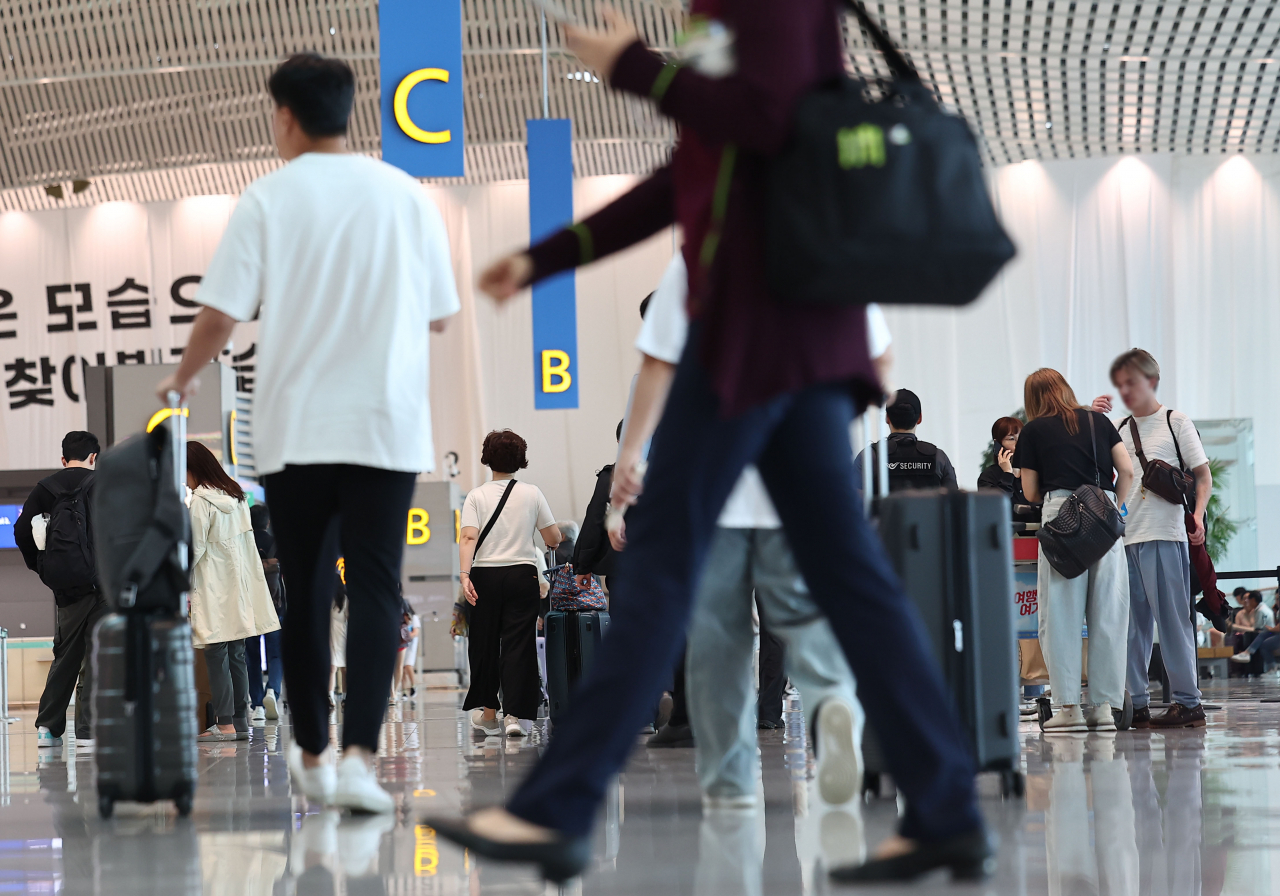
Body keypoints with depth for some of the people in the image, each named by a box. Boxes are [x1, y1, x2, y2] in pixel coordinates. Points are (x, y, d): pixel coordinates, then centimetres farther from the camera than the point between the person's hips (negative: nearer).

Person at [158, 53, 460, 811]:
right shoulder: (407, 197, 3)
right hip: (387, 426, 0)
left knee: (305, 593, 11)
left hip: (296, 429, 0)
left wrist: (185, 378, 13)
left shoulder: (269, 200, -3)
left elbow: (221, 316, -6)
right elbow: (438, 315, 10)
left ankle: (313, 757, 20)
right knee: (376, 590, -2)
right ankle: (361, 757, -17)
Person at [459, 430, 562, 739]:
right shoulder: (531, 494, 3)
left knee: (485, 643, 9)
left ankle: (488, 713, 15)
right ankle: (516, 714, -9)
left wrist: (465, 575, -19)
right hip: (523, 574, 0)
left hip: (485, 576, 0)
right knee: (518, 644, -1)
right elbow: (553, 539, 4)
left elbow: (469, 538, -11)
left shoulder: (476, 496, 2)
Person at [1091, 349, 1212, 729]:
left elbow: (1203, 475, 2)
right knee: (1131, 621, 5)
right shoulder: (1118, 429, 16)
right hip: (1124, 536, 5)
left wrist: (1198, 515, -14)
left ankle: (1187, 701, -2)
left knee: (1172, 618, -5)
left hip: (1165, 536, -5)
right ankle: (1135, 703, 9)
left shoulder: (1175, 422, 3)